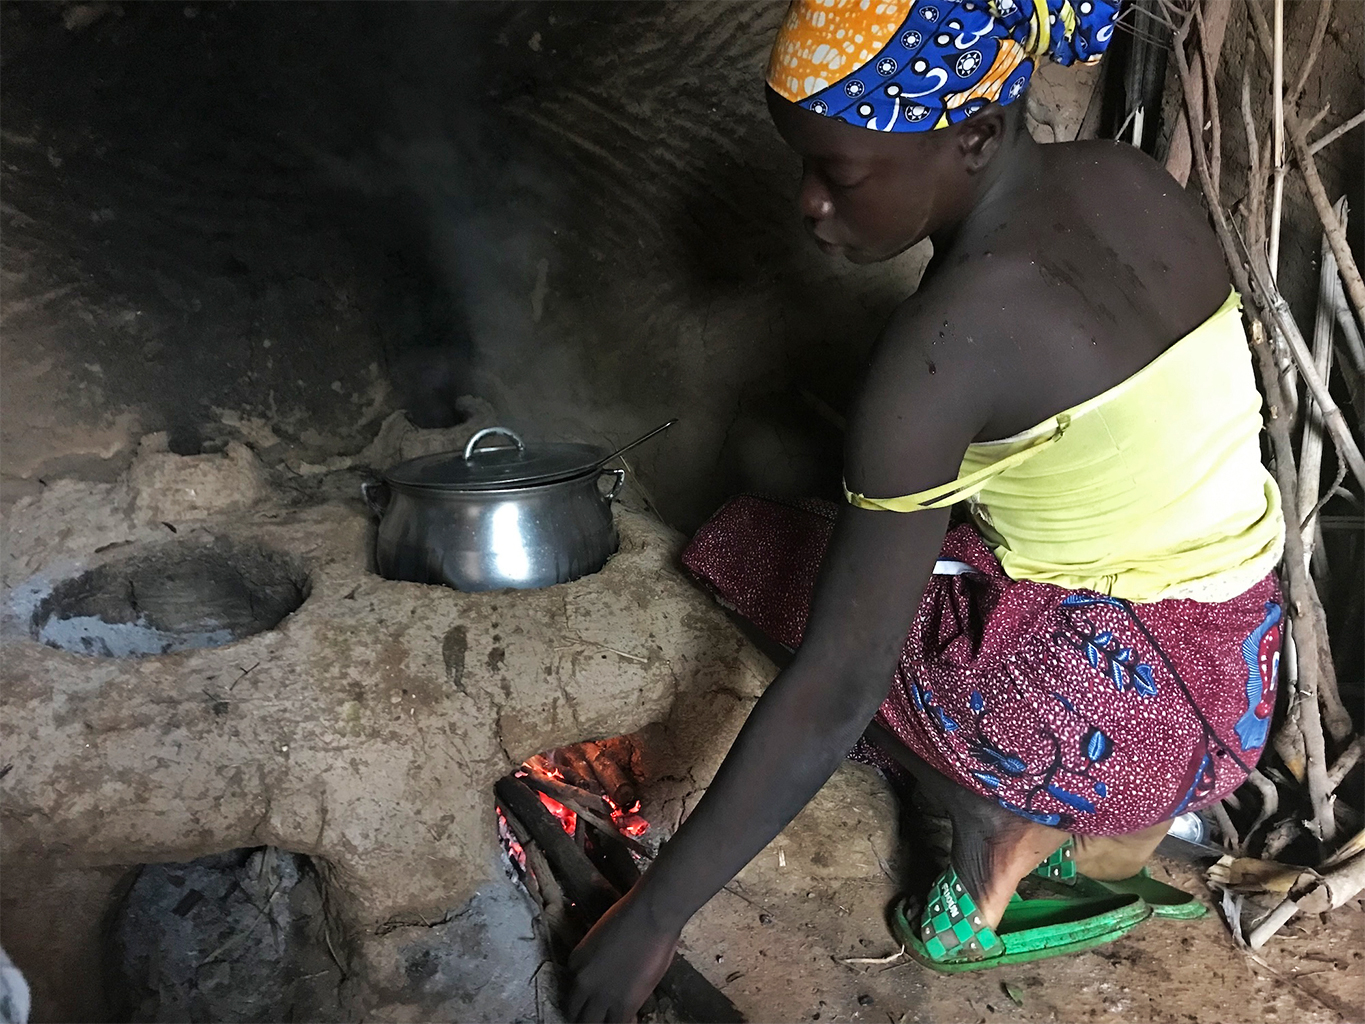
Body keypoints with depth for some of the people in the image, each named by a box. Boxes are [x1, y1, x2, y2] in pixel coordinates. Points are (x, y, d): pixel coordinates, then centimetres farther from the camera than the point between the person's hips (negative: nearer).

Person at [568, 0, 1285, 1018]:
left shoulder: (947, 339, -27)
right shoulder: (1127, 178, -3)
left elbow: (835, 691, -26)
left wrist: (654, 914, -16)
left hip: (1143, 707, -8)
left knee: (751, 550, 3)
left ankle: (1002, 832, 7)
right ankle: (1091, 833, 14)